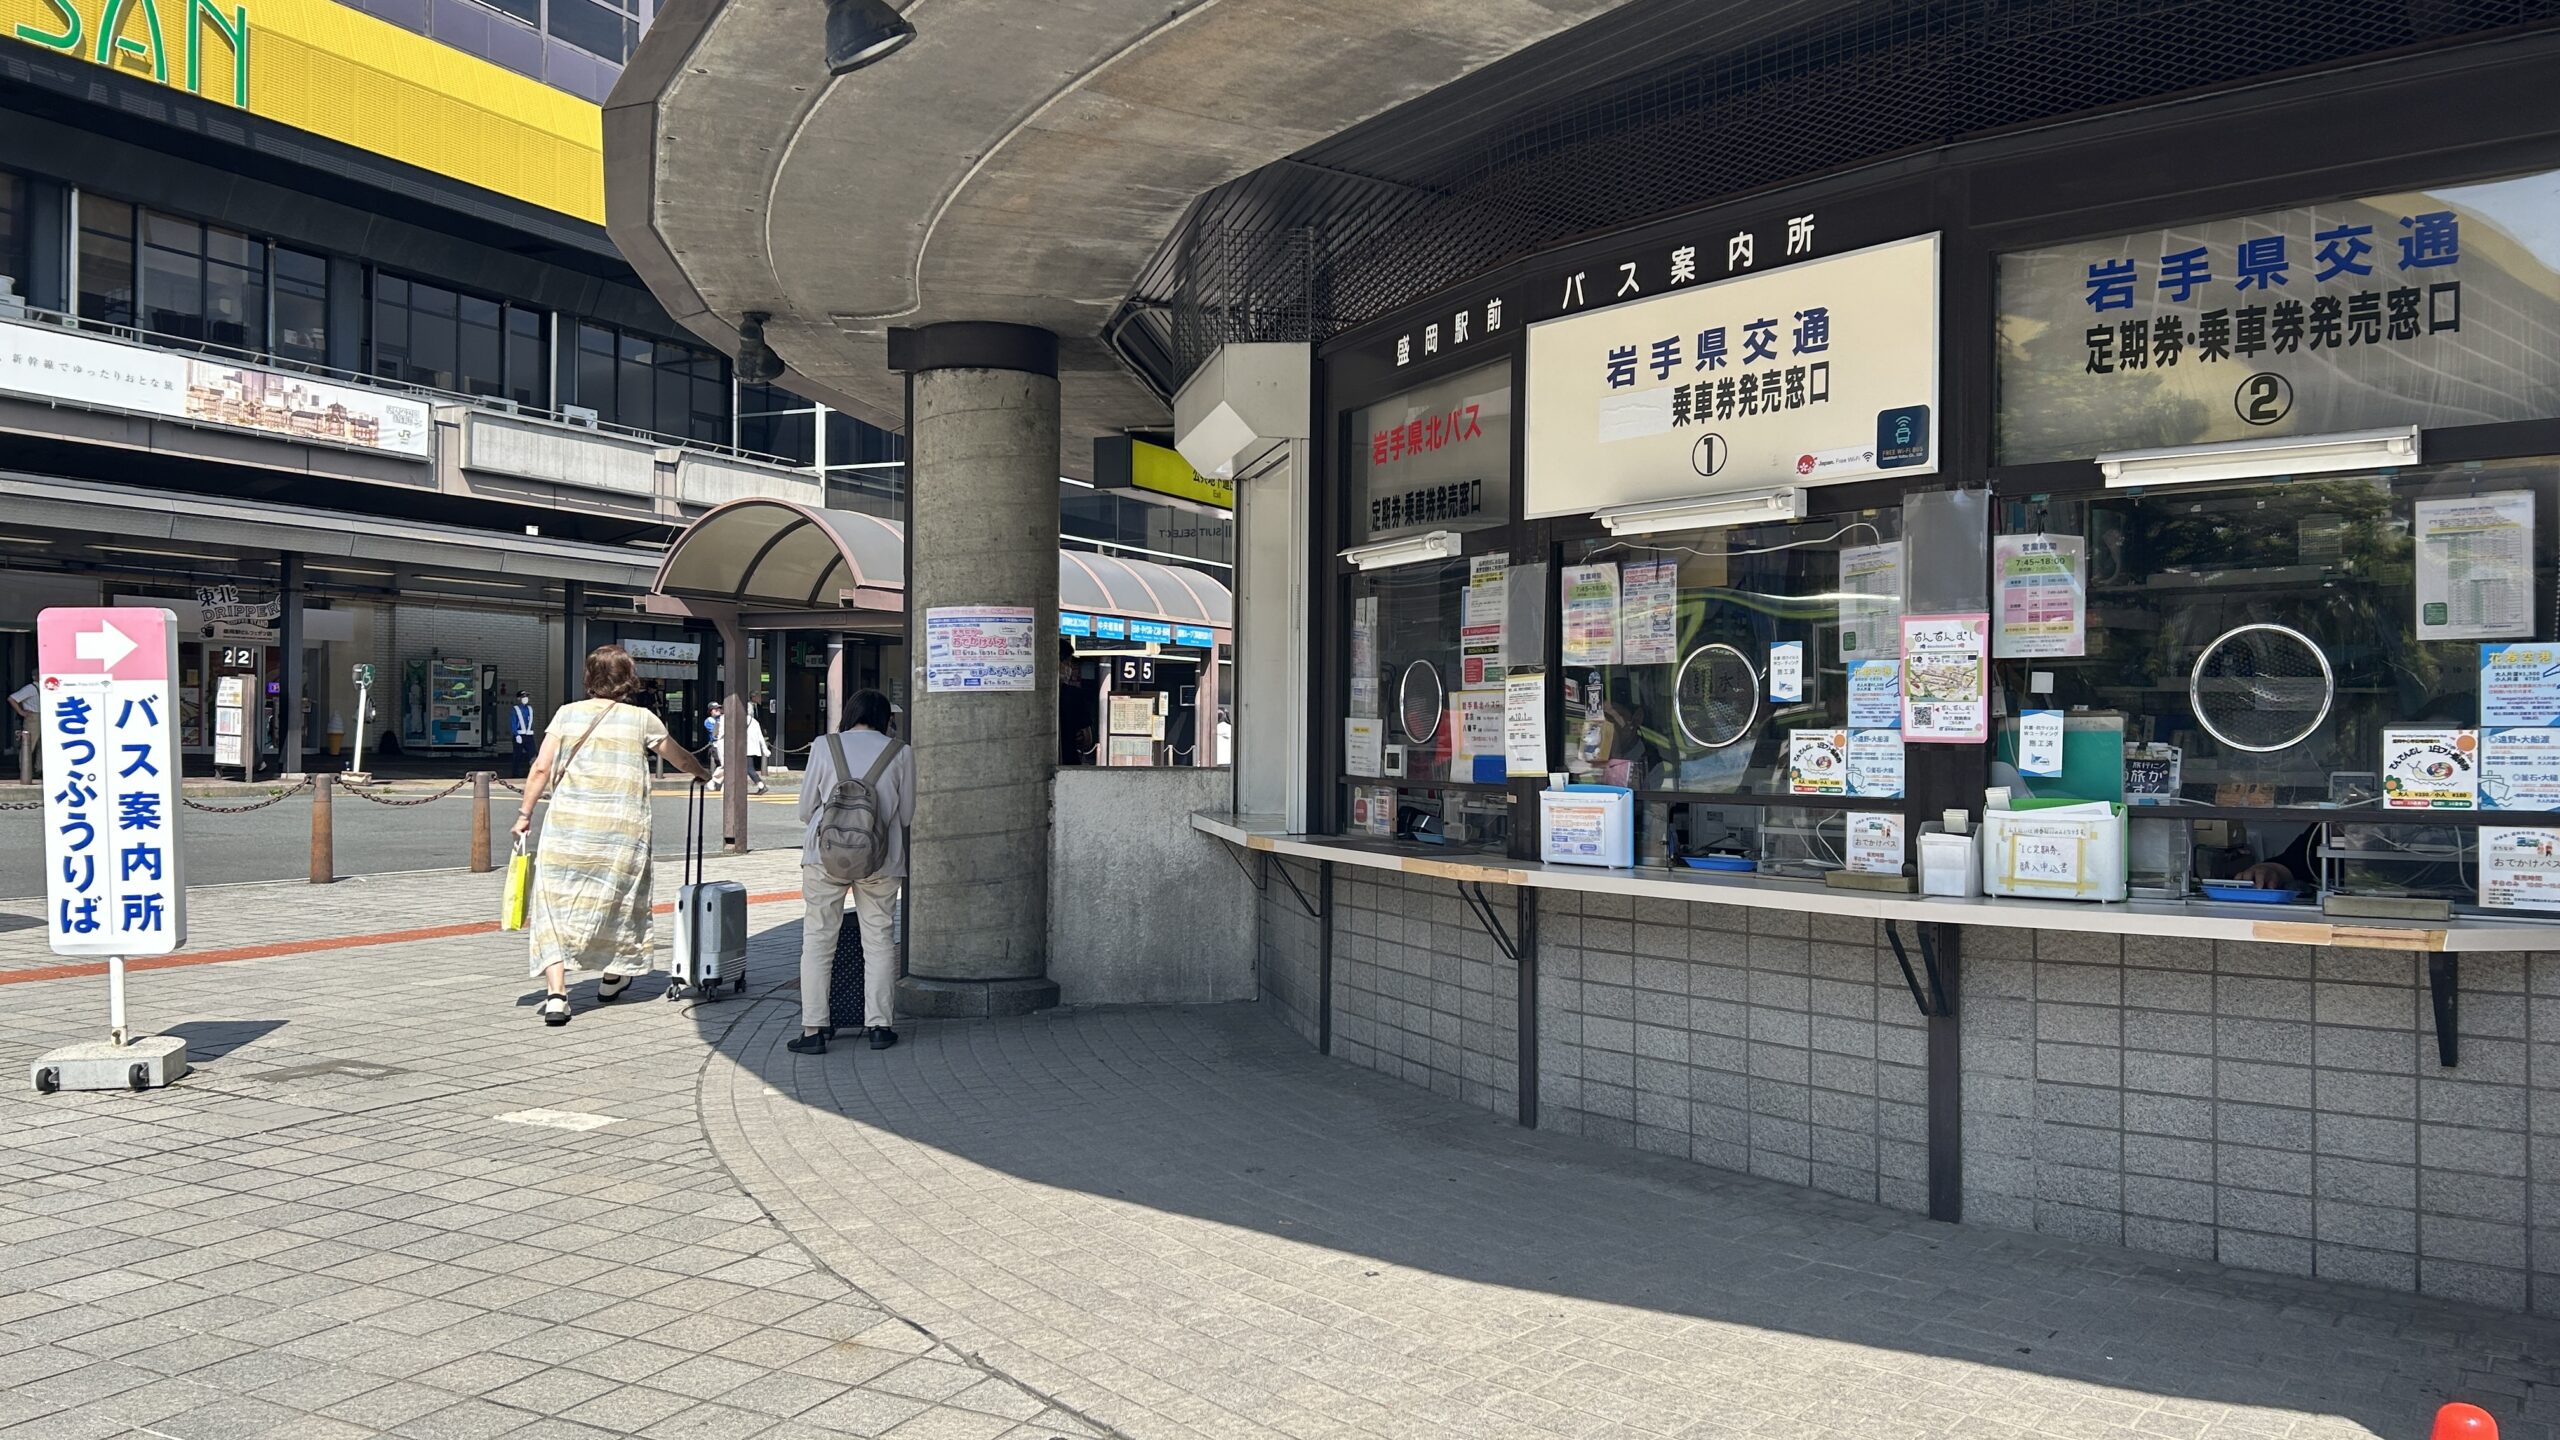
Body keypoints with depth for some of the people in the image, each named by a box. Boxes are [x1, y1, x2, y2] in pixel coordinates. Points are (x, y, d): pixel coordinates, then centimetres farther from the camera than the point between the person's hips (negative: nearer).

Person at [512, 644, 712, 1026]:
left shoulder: (568, 714, 6)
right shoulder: (641, 719, 5)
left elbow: (541, 768, 1)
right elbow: (679, 757, 20)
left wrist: (525, 813, 8)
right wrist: (702, 773, 40)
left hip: (568, 822, 0)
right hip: (621, 827, 0)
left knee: (558, 905, 2)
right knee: (617, 898, 19)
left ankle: (555, 992, -10)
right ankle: (612, 978, 36)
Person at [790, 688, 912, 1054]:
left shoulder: (824, 746, 3)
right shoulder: (900, 753, 3)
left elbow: (805, 810, 6)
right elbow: (906, 815, 8)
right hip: (881, 859, 0)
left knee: (818, 940, 6)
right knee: (879, 941, 11)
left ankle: (814, 1030, 3)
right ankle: (879, 1025, 12)